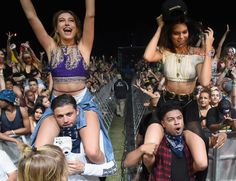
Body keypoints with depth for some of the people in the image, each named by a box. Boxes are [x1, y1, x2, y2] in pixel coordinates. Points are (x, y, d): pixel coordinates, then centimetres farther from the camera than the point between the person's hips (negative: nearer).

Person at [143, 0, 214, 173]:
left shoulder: (198, 53, -5)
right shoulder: (165, 51, -2)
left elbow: (205, 81, -21)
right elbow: (148, 57, -26)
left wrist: (208, 50, -21)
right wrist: (160, 28, -16)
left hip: (189, 104, 0)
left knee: (201, 163, -16)